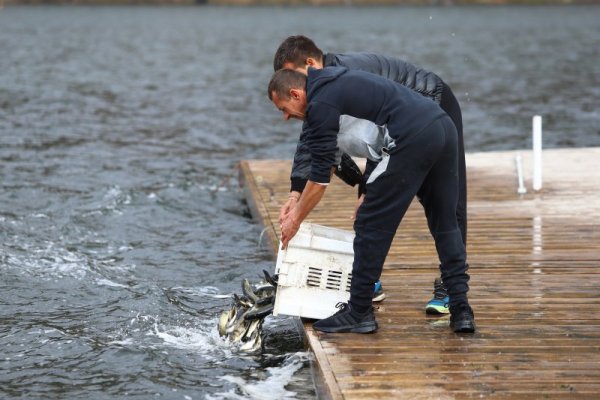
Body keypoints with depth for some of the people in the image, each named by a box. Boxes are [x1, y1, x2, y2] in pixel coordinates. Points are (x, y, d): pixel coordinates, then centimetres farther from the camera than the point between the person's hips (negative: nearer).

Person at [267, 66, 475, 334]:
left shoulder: (321, 106, -2)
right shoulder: (337, 83, 28)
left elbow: (320, 178, 0)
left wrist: (295, 220, 11)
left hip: (412, 141, -10)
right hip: (444, 126, 10)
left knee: (371, 225, 2)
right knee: (445, 225, 17)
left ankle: (359, 313, 10)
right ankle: (461, 310, 13)